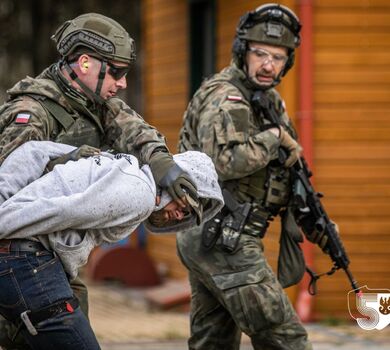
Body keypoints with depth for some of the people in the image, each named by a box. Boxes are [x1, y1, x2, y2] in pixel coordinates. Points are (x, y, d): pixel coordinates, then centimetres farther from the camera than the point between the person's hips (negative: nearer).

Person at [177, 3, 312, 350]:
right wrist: (274, 137, -18)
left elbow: (290, 162, 25)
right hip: (224, 240, -10)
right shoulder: (225, 99, -14)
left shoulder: (269, 98, 17)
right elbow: (225, 162, -29)